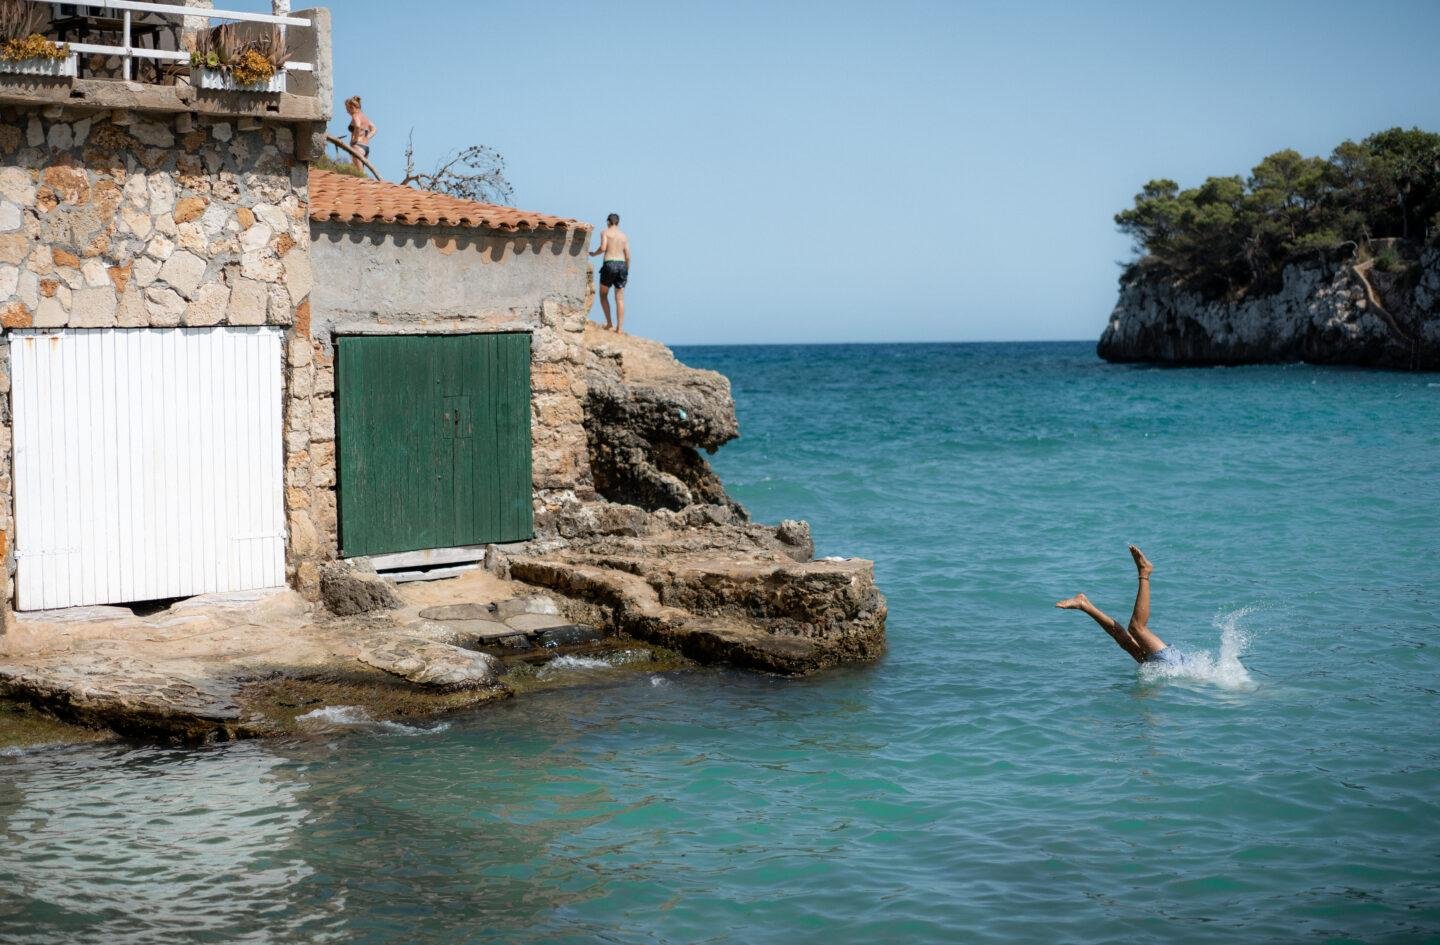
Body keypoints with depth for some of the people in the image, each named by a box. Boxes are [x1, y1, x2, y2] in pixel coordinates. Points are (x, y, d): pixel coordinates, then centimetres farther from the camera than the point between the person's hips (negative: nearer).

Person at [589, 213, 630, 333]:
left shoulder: (605, 232, 3)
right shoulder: (624, 235, 15)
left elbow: (603, 248, -12)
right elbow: (628, 256, 10)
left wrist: (594, 254, 7)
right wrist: (627, 271, 19)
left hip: (609, 264, -4)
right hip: (622, 265, 4)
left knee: (603, 295, 13)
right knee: (620, 298, 3)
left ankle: (609, 324, 4)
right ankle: (620, 328, -1)